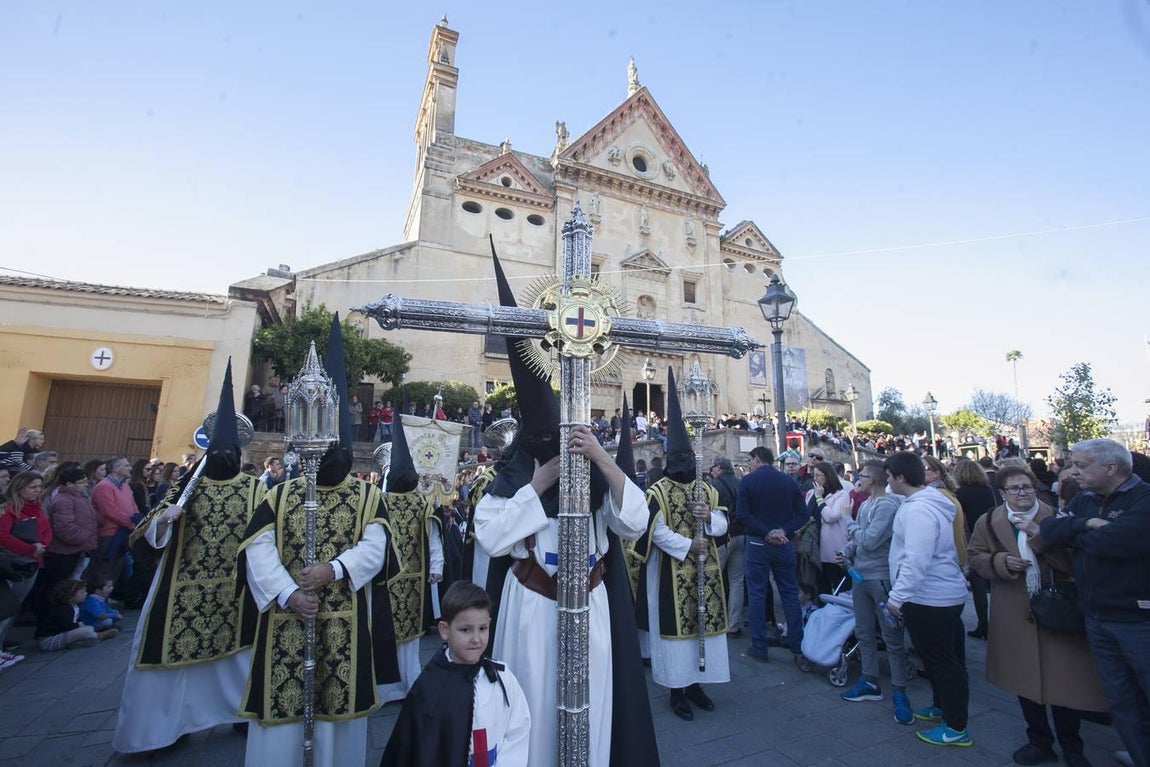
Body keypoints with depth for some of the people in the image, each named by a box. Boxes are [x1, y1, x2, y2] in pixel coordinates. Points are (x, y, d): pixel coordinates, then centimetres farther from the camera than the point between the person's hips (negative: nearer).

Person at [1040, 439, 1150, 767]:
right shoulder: (1085, 500, 7)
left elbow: (1115, 540, -26)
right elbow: (1048, 528, -3)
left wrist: (1074, 535, -8)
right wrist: (1086, 524, -17)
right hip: (1097, 617, 6)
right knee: (1121, 700, 15)